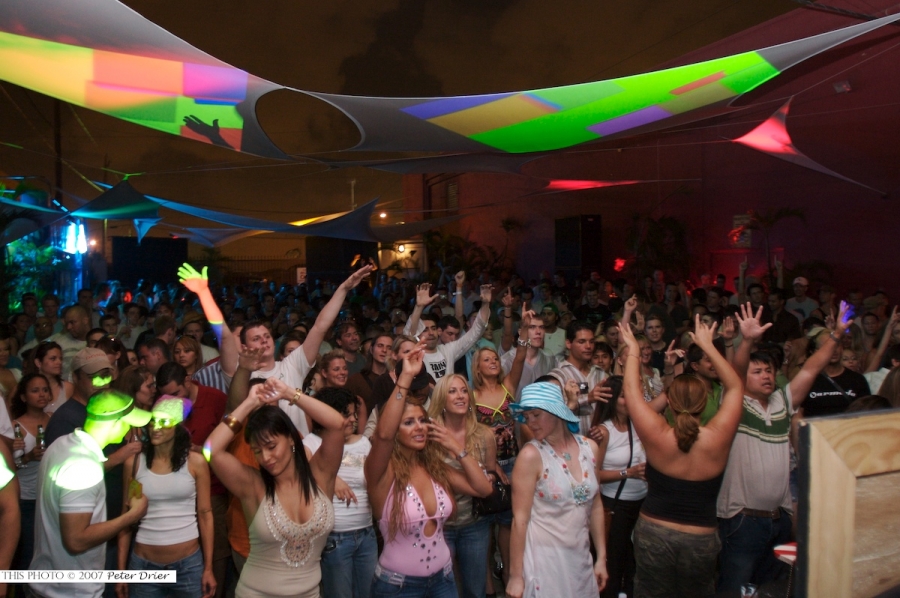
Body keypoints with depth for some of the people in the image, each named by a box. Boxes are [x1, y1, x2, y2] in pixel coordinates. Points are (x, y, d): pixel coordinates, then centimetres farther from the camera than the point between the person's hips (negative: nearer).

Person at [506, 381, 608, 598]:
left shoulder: (590, 448, -1)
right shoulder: (531, 455, -16)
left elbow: (595, 505, 9)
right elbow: (520, 519, -15)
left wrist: (601, 556, 11)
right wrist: (516, 576, -12)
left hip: (580, 556, 5)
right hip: (543, 557, -5)